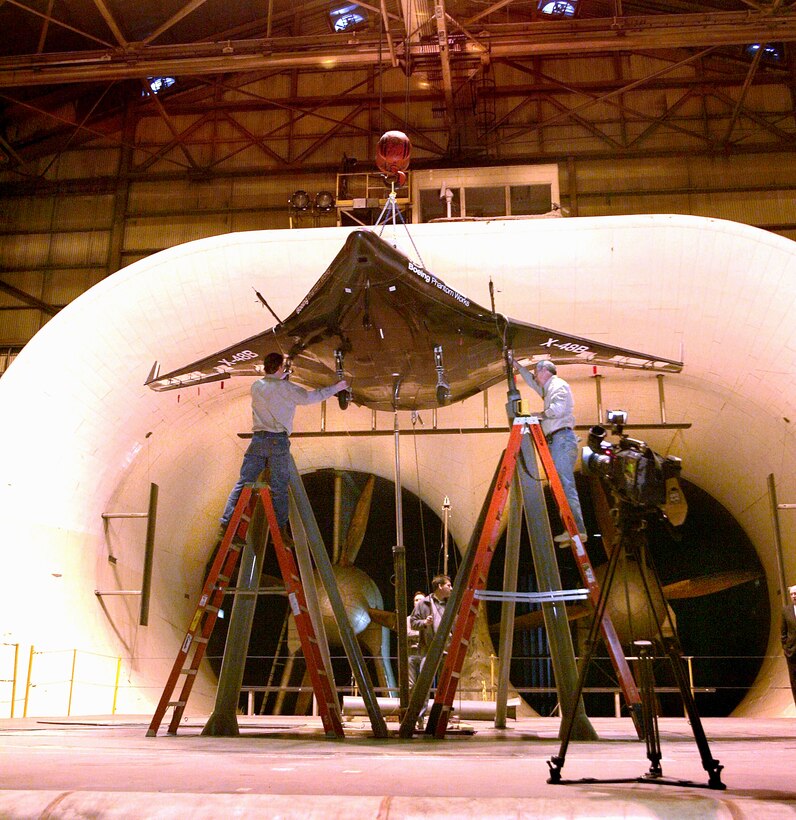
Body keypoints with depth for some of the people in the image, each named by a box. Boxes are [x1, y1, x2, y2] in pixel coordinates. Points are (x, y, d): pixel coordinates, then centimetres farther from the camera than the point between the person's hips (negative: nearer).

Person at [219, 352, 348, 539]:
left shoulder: (256, 386, 10)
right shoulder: (284, 388, -5)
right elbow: (310, 397, -1)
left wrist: (282, 378, 39)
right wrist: (336, 388, 9)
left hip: (258, 439, 4)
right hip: (278, 440, -4)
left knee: (244, 482, 6)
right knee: (279, 488, 2)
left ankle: (226, 524, 2)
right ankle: (280, 529, 5)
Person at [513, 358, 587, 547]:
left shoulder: (559, 385, -2)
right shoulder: (548, 388, 26)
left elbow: (558, 409, -19)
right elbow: (532, 382, 45)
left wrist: (541, 414, -3)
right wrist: (517, 366, 44)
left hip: (562, 439, -10)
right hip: (556, 441, 10)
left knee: (565, 485, -16)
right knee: (561, 486, 4)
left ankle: (577, 529, -20)